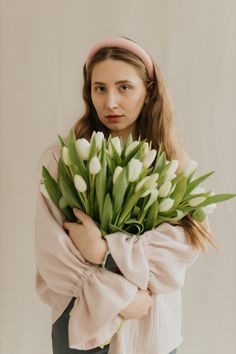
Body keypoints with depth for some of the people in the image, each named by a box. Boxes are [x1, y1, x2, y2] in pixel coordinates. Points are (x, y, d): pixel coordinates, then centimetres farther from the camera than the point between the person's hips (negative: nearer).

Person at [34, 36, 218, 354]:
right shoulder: (60, 159, -8)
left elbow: (186, 243, -12)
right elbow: (52, 253, -13)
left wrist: (104, 250, -20)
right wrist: (116, 296, -19)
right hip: (83, 323, -1)